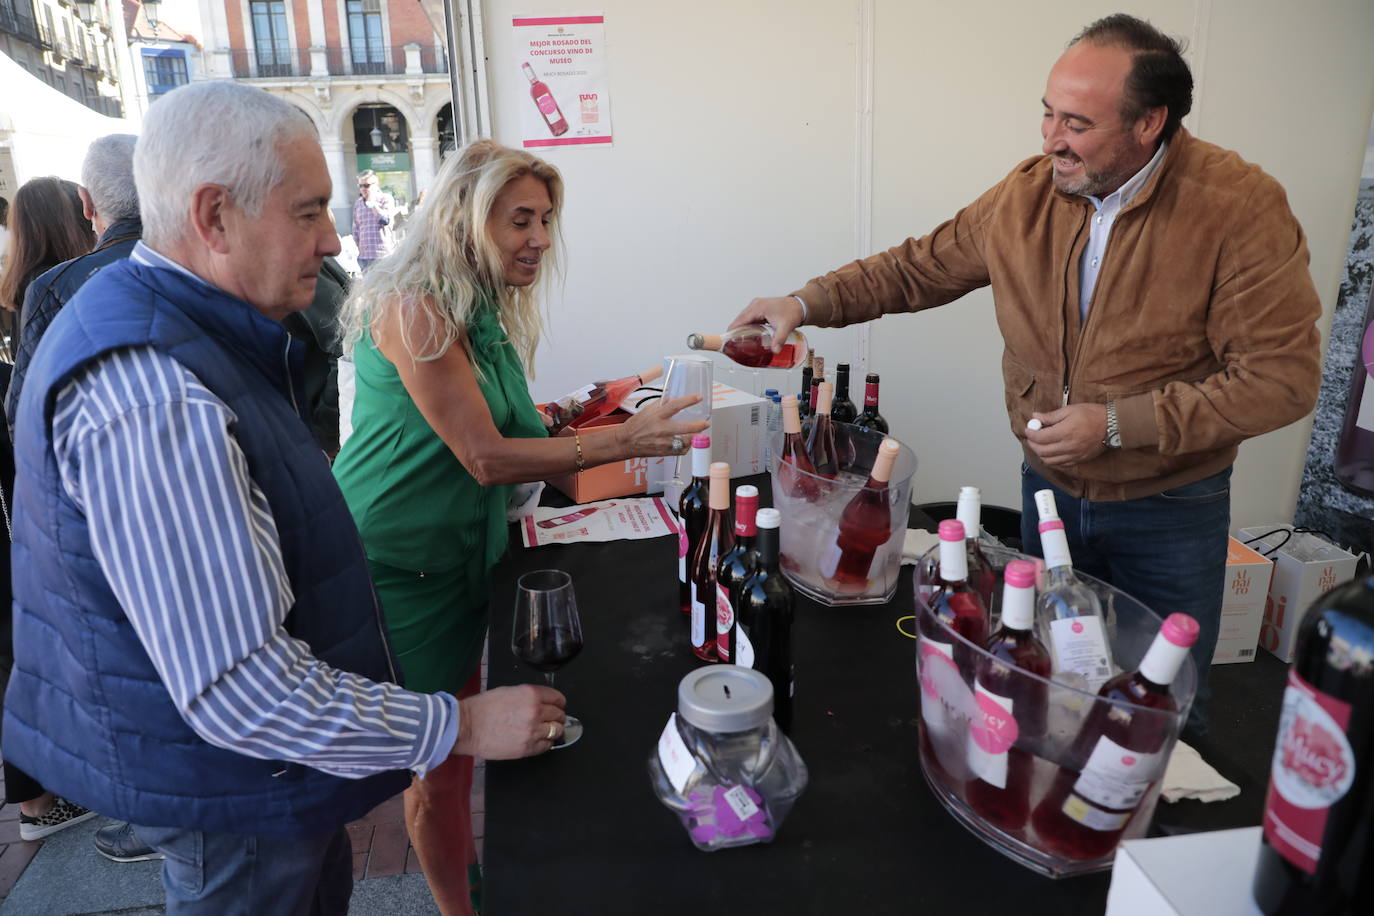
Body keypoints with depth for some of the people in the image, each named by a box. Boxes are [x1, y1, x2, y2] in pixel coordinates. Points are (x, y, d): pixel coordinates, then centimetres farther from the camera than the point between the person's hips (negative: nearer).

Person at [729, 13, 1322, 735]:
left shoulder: (1241, 207, -21)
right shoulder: (1028, 193, -9)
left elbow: (1281, 377, -20)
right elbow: (919, 268, 2)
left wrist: (1119, 423, -26)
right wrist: (807, 303, -10)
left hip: (1170, 510, -3)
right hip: (1050, 488, 3)